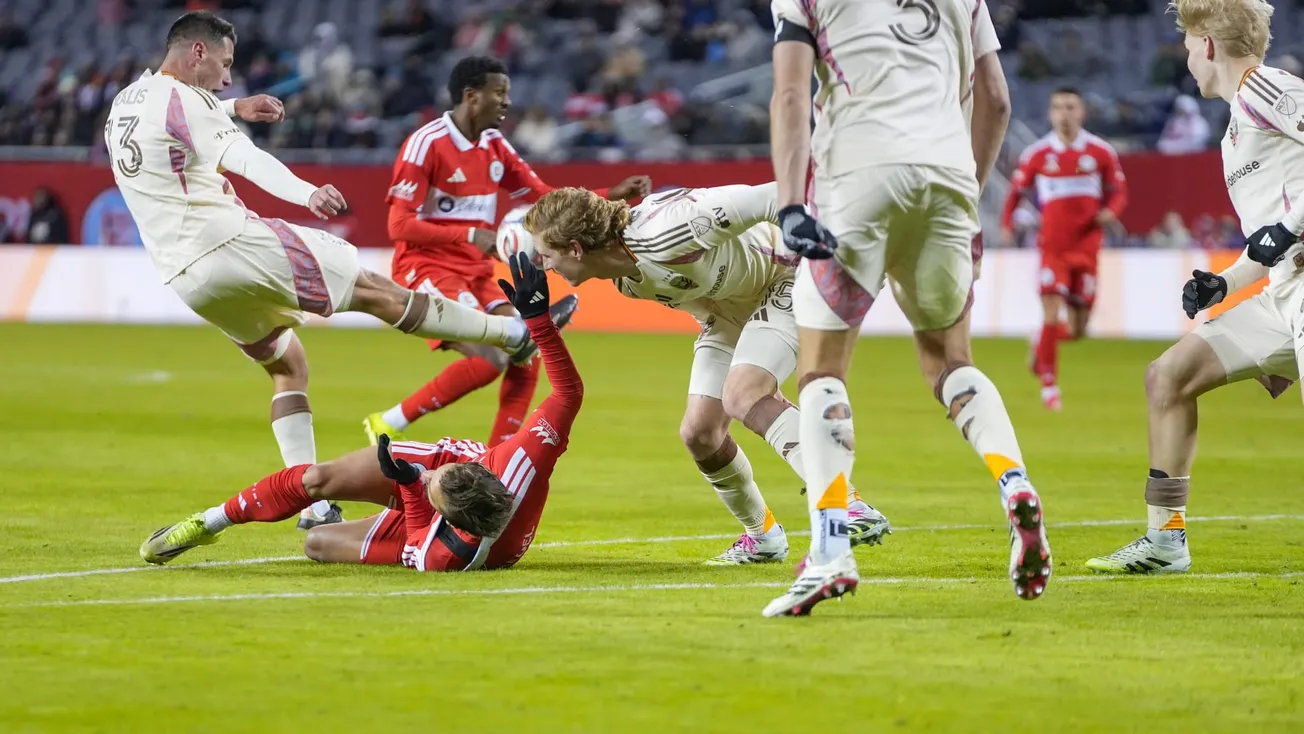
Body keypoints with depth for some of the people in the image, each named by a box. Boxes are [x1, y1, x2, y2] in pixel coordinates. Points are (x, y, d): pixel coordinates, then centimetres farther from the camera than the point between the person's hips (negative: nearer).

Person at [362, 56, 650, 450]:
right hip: (426, 268, -8)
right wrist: (469, 235, -27)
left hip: (475, 274, 8)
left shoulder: (494, 146, 10)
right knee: (489, 359, -23)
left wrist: (614, 194, 1)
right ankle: (387, 425, -12)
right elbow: (400, 225, -17)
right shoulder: (427, 144, -13)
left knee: (526, 358, -6)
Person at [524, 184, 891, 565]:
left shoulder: (660, 234, -37)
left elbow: (767, 198, -35)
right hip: (727, 305, 9)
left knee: (740, 398, -30)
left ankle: (850, 507, -36)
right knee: (698, 432, 1)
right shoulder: (623, 280, -9)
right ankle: (763, 535, 23)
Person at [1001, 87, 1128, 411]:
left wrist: (1111, 211, -15)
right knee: (1052, 312, -16)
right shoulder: (1037, 154, -1)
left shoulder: (1101, 152, 0)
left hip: (1086, 248, 2)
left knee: (1077, 330, 5)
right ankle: (1049, 383, -2)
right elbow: (1016, 191, 7)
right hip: (1053, 248, -2)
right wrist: (1006, 223, -9)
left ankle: (1041, 342, 38)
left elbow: (1118, 191, 7)